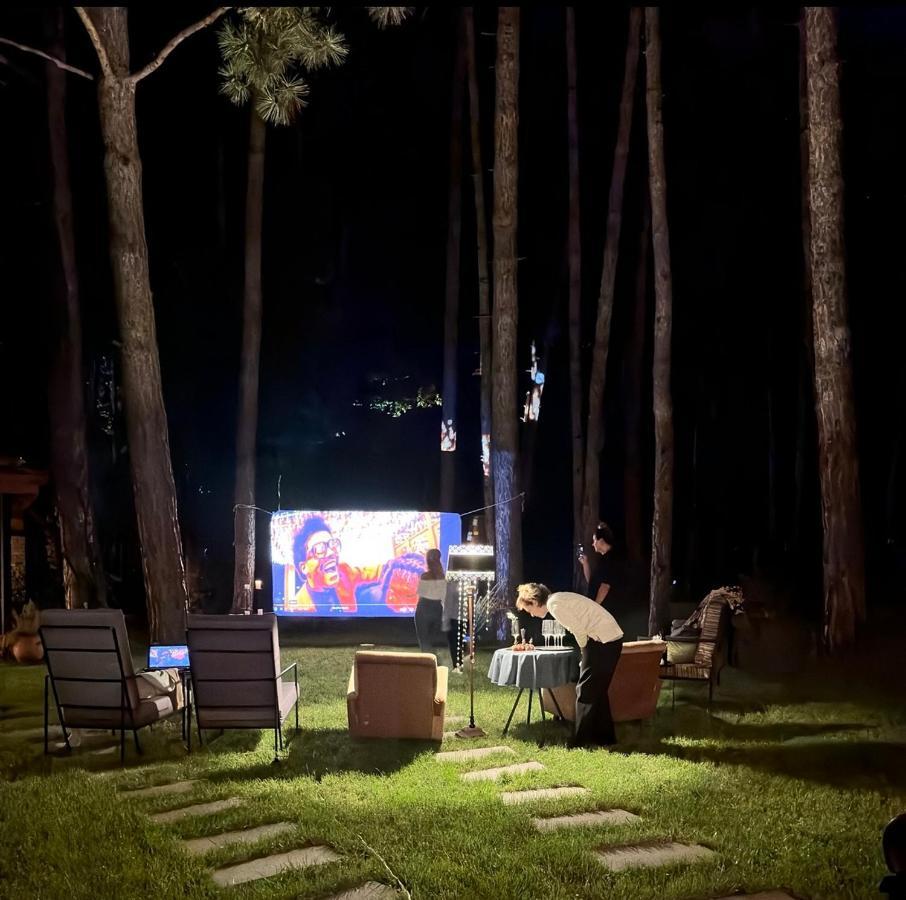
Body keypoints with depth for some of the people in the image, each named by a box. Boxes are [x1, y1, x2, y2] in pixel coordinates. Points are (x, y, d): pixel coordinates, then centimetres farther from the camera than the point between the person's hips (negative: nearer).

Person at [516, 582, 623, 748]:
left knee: (585, 690, -3)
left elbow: (580, 631, -16)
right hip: (613, 637, 10)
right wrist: (588, 654, 19)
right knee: (597, 690, 17)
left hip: (602, 641, -10)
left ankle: (580, 742, 1)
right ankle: (604, 736, 24)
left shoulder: (555, 605, -12)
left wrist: (586, 654, -2)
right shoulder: (559, 599, 17)